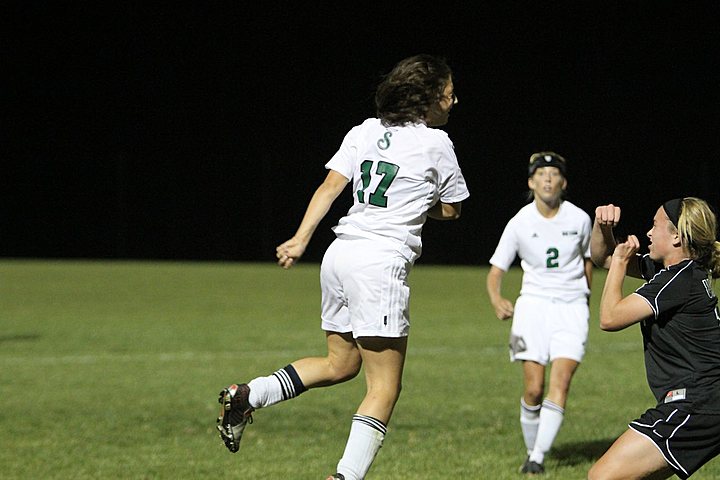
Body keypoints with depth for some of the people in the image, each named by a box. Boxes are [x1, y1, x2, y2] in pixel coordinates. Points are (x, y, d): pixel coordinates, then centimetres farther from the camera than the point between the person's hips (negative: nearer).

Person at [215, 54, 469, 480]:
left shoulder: (365, 131, 13)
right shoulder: (436, 142, -2)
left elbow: (330, 187, 3)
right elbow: (451, 209, 10)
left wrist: (300, 240, -3)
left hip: (340, 253, 7)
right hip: (381, 262, -7)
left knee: (340, 365, 23)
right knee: (385, 389, -4)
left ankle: (248, 396, 9)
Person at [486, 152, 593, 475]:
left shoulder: (580, 219, -1)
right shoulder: (519, 223, -4)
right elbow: (495, 271, -2)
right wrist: (496, 299, -22)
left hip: (571, 306, 0)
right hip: (533, 303, 0)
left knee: (560, 384, -15)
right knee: (534, 389, -8)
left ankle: (539, 457, -15)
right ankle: (531, 451, 13)